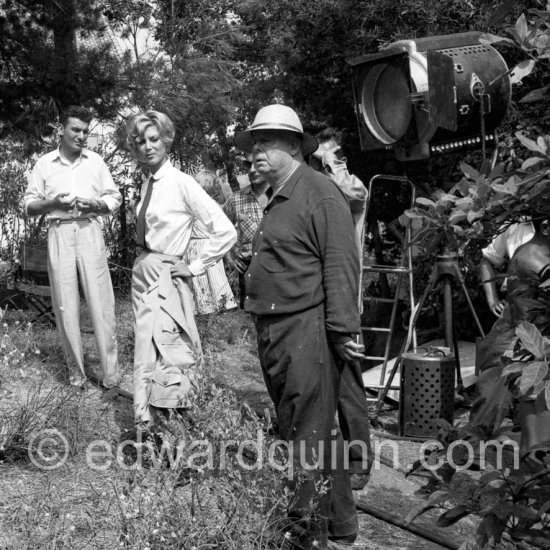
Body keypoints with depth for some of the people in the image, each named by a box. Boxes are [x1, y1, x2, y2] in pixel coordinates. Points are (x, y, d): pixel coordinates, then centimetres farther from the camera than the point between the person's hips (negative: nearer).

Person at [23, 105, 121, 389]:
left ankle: (110, 368, 1)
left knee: (100, 300, -5)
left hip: (89, 232, 0)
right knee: (65, 304, 2)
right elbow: (28, 205, 8)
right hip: (59, 235, 0)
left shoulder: (95, 161, 10)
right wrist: (53, 202, -11)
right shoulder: (44, 163, 8)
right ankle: (76, 367, 12)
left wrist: (95, 203, -8)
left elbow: (115, 198, 12)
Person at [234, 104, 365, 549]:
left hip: (307, 331, -9)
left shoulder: (319, 193, -9)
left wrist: (343, 329, -20)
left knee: (309, 434, -2)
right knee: (316, 430, 17)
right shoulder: (275, 200, 19)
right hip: (273, 331, 10)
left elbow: (341, 264, -16)